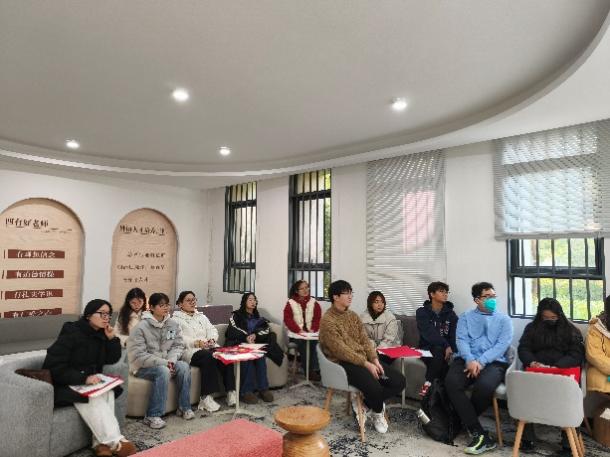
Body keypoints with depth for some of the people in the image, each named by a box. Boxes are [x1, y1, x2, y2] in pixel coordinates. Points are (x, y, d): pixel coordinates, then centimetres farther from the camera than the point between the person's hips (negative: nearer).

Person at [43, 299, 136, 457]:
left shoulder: (101, 334, 2)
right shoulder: (71, 333, -19)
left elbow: (112, 360, 6)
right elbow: (54, 366, -24)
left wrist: (112, 338, -11)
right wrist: (83, 378, -31)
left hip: (89, 381, 6)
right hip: (64, 384, -6)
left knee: (107, 392, -22)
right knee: (93, 398, -30)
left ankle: (101, 442, -22)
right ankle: (115, 442, -27)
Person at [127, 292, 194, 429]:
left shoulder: (173, 324, 2)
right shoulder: (141, 327, -14)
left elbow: (178, 345, 5)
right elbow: (138, 355, -19)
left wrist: (171, 360, -17)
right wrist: (163, 362, -24)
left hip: (165, 363, 5)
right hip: (143, 367, -5)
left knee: (184, 366, -22)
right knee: (163, 371, -34)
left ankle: (184, 407, -8)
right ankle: (152, 416, -24)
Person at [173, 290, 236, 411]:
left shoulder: (202, 316, 28)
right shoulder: (176, 319, 8)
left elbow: (212, 330, 16)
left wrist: (212, 339, -7)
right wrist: (197, 342, -20)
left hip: (209, 347, 5)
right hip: (190, 351, -5)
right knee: (208, 357, -36)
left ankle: (230, 391, -23)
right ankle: (206, 398, -31)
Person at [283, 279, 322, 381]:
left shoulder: (314, 302, 11)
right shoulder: (290, 303, 3)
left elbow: (318, 318, 7)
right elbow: (288, 319, -5)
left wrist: (313, 330, -11)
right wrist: (299, 331, -17)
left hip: (311, 333, 2)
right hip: (296, 334, -2)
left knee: (315, 343, -30)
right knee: (303, 343, -31)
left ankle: (315, 370, -21)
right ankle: (309, 371, -21)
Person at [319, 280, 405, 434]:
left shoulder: (353, 315, 13)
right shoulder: (328, 320, -13)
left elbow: (365, 340, 9)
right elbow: (342, 351, -18)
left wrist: (375, 360, -7)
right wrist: (366, 364, -20)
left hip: (364, 359, 8)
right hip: (344, 363, -8)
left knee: (399, 381, -6)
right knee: (374, 387, -30)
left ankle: (364, 402, 7)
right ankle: (378, 412, 8)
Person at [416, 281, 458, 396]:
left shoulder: (451, 314, 8)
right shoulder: (422, 312, -2)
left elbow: (454, 335, -5)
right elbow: (429, 334, -18)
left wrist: (452, 350, -25)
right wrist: (446, 346, -31)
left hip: (446, 350, 2)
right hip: (427, 349, -2)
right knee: (439, 350, -34)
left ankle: (428, 385, -20)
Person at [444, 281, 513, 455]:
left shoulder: (504, 319, 13)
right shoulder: (465, 317, 16)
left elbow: (502, 344, -2)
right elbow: (461, 340, 2)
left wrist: (481, 362, -16)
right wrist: (470, 360, -19)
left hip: (494, 362, -1)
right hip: (467, 360, 1)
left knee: (484, 386, -35)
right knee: (451, 382, -30)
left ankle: (464, 419, -4)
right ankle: (480, 434, -23)